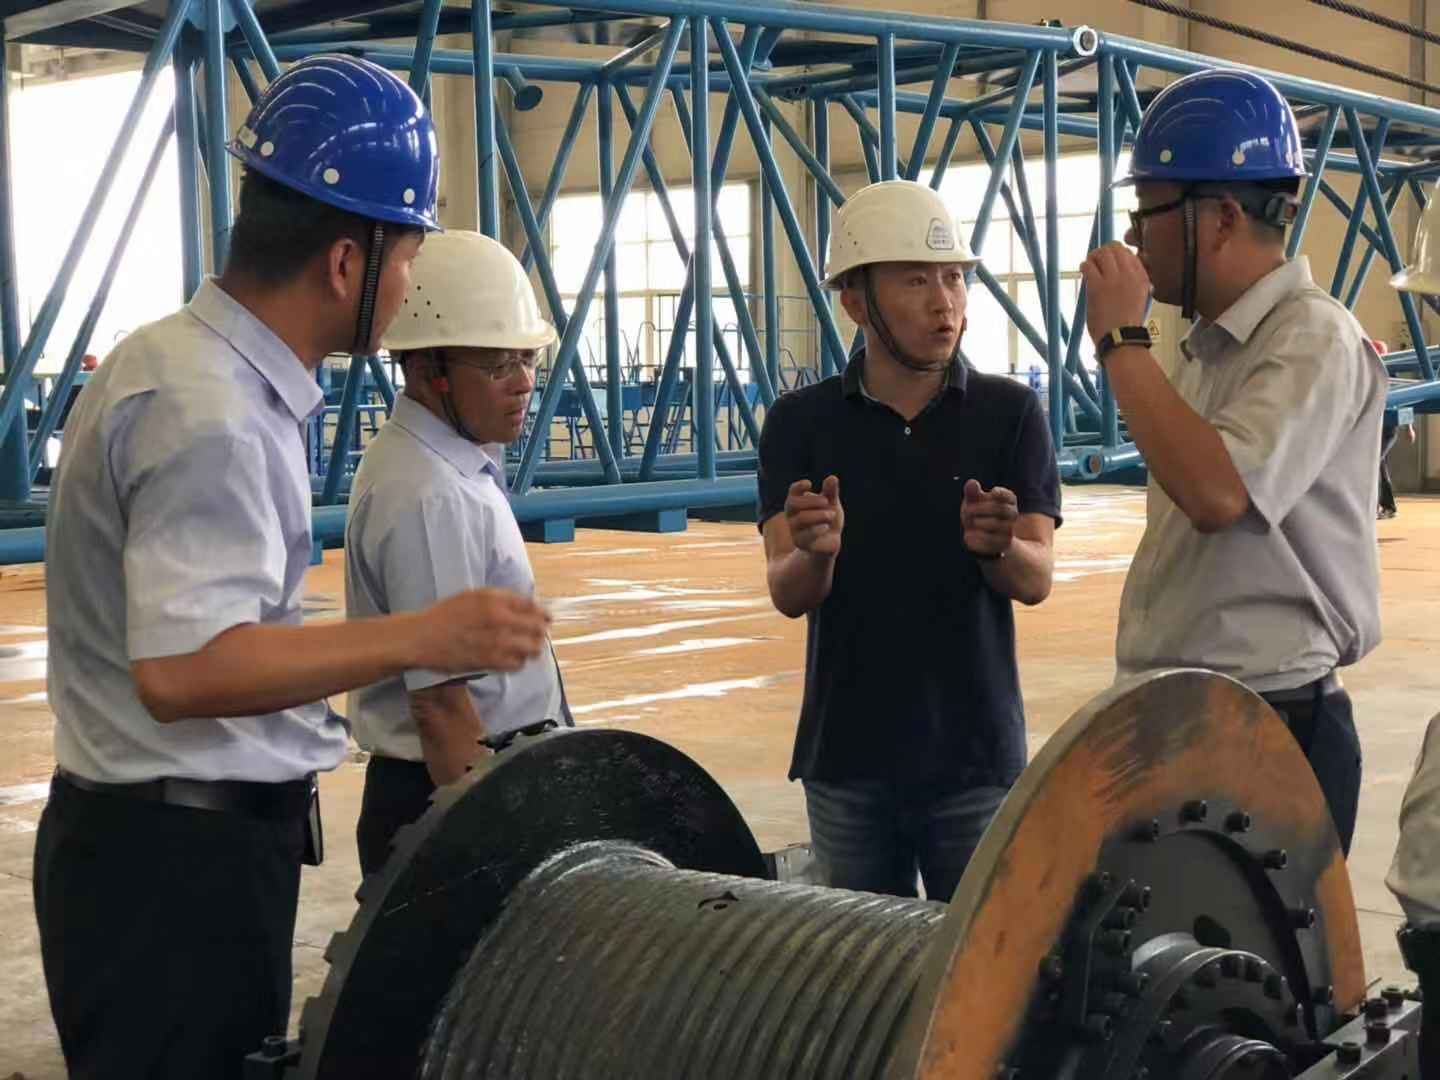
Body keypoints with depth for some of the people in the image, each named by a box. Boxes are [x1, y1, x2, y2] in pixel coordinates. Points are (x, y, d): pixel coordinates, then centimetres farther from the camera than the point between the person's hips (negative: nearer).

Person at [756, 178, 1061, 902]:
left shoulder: (1009, 412, -2)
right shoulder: (802, 421, -1)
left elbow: (1036, 581, -7)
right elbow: (788, 595, -8)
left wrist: (995, 546, -29)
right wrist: (815, 550, -31)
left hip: (973, 752, -1)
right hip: (845, 754, 1)